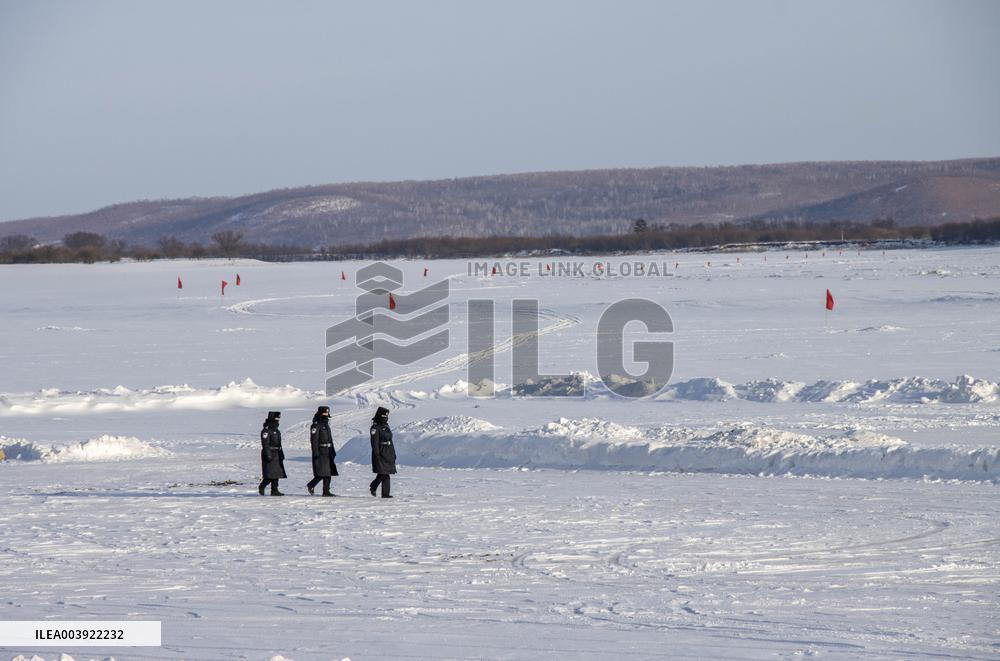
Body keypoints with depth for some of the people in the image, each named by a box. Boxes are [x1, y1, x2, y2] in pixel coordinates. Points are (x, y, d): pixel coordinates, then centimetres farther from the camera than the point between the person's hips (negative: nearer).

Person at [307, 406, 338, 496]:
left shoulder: (326, 425, 18)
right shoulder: (316, 426, -10)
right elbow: (314, 440, -17)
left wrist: (333, 451, 22)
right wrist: (316, 452, -23)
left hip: (328, 452, 9)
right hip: (320, 452, -9)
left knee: (328, 472, 6)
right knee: (321, 473, -12)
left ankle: (326, 491, 8)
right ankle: (311, 485, 6)